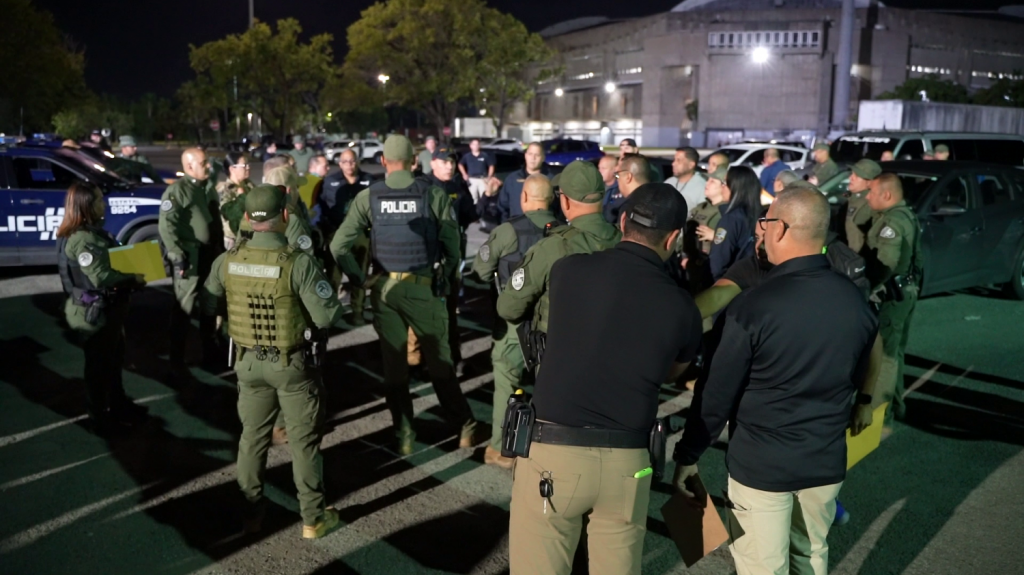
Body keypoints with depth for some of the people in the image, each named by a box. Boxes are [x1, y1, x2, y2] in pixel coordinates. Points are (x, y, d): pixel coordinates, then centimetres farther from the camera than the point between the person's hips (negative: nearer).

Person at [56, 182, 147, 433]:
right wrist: (133, 278, -19)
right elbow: (100, 277, -29)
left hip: (108, 308, 10)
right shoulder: (82, 239, -23)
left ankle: (119, 406, 38)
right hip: (94, 314, -10)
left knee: (113, 361, 22)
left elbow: (113, 263, 14)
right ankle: (100, 419, 20)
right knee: (98, 366, 6)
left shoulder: (94, 232, 8)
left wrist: (131, 276, 0)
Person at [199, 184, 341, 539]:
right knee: (303, 441, 10)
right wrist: (340, 300, -2)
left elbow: (207, 307, 4)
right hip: (293, 364, -4)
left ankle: (252, 512, 33)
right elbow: (327, 317, -22)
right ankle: (314, 518, 22)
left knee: (252, 436, 19)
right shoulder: (299, 263, -23)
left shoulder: (228, 261, -9)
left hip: (249, 362, 4)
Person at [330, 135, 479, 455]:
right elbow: (452, 246, -6)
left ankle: (403, 434, 20)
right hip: (424, 287, -1)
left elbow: (338, 246, -5)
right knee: (439, 362, 12)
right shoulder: (433, 195, -5)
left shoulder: (368, 197, -1)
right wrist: (445, 277, 7)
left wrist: (359, 279, 3)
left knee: (393, 364, 13)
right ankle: (464, 426, 19)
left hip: (384, 289, 1)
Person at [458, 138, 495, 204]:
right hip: (472, 180, 1)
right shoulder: (467, 156, 5)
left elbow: (491, 166, 7)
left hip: (483, 179, -1)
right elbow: (460, 164, 19)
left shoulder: (485, 155, 0)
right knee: (474, 198, 2)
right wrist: (464, 174, 11)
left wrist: (489, 177, 0)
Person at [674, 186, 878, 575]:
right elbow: (857, 379, 10)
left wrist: (688, 455, -4)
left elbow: (716, 393, -16)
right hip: (827, 460, 6)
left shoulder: (752, 306, -21)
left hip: (760, 463, -5)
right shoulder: (856, 301, -3)